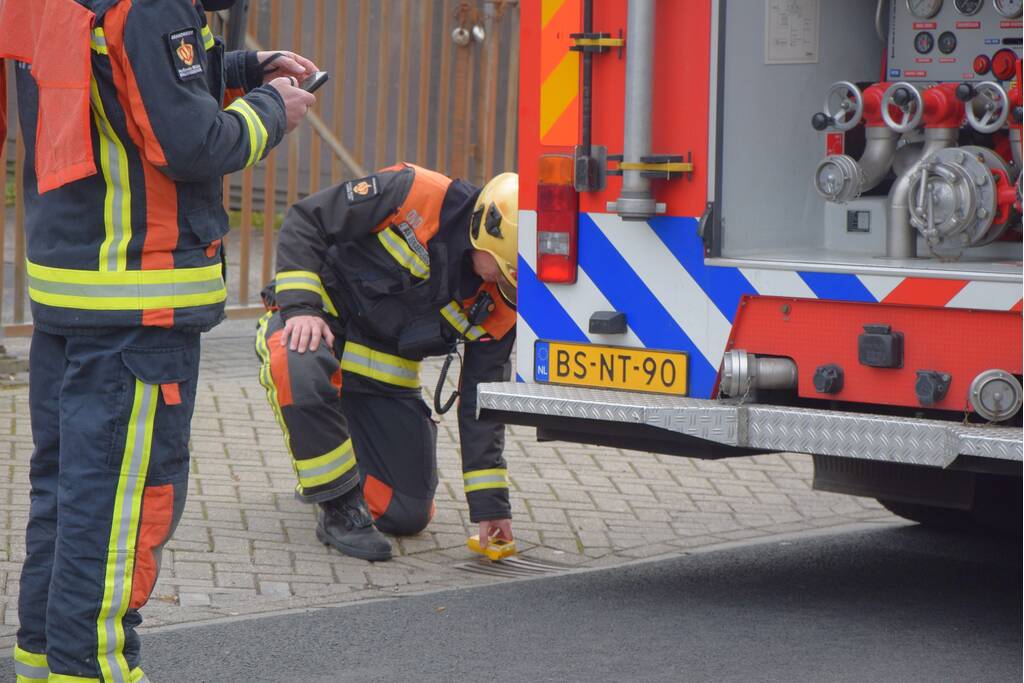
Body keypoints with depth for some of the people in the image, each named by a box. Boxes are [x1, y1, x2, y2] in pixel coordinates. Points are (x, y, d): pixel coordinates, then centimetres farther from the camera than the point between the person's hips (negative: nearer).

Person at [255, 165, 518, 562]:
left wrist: (490, 505, -6)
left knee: (408, 516, -4)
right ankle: (338, 508, -24)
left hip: (384, 375, 5)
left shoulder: (500, 304, -8)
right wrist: (300, 307, -26)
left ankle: (326, 471, 29)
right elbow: (306, 221, -16)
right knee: (299, 368, -43)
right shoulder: (415, 195, -23)